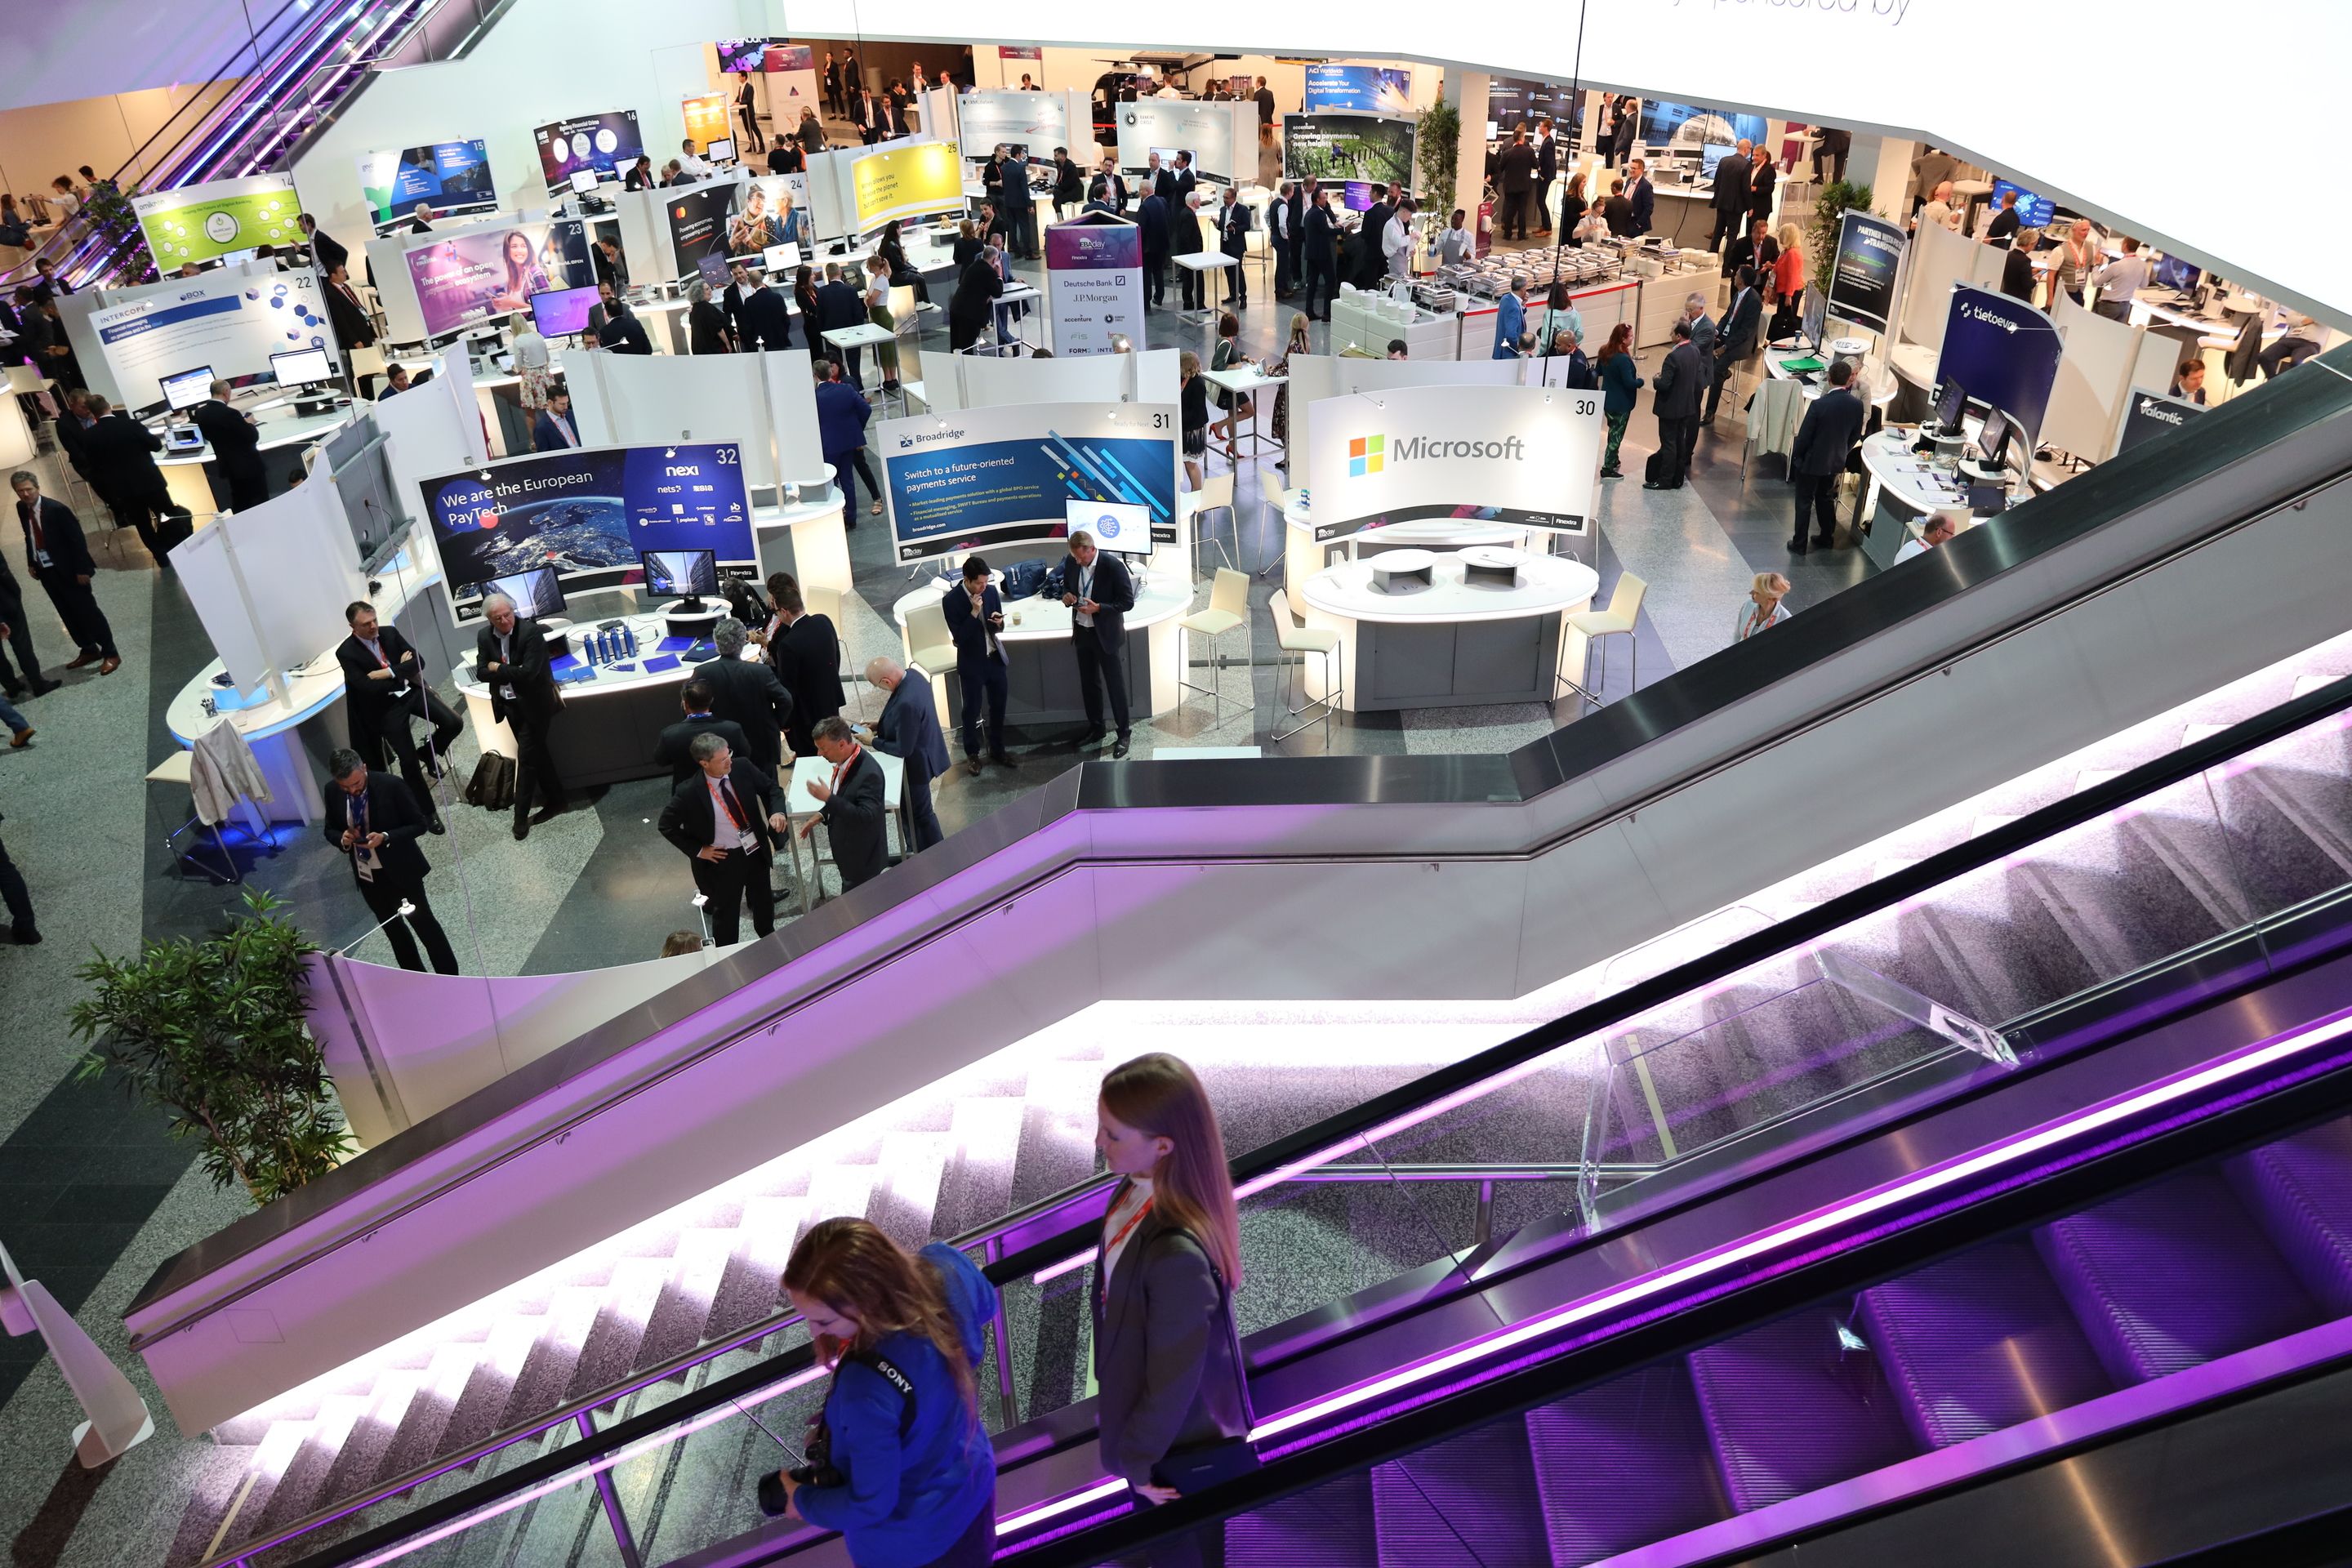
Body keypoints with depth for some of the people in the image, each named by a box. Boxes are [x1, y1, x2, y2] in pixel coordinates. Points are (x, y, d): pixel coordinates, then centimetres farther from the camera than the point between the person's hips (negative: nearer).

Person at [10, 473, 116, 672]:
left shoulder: (56, 509, -19)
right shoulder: (21, 508, 2)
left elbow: (77, 538, -17)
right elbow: (29, 536, 16)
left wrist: (81, 569, -18)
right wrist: (31, 563, 9)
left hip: (68, 569, -7)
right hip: (45, 571, 7)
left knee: (87, 611, 0)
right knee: (68, 614, 14)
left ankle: (110, 654, 7)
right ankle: (88, 650, 26)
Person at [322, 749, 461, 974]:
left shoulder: (391, 786, -21)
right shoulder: (333, 794, -8)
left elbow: (419, 824, -14)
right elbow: (329, 830, 7)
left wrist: (386, 837, -29)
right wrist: (342, 839, -16)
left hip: (401, 871, -5)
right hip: (366, 877, 5)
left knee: (424, 924, 7)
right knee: (393, 929, 20)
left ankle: (449, 978, 22)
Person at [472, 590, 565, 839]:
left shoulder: (531, 631, -19)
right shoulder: (484, 636, -1)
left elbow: (529, 672, -25)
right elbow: (481, 673, -3)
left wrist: (498, 669, -13)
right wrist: (511, 673, -18)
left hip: (533, 704, -6)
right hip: (508, 704, 6)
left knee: (527, 757, -3)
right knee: (536, 752, 15)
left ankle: (521, 816, 2)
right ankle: (555, 799, 27)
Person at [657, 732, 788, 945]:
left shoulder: (742, 767, -14)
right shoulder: (689, 792, -24)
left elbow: (771, 788, 0)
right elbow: (666, 826, -10)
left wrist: (777, 811, -20)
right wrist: (697, 850, -11)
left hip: (756, 850, 4)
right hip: (723, 859, -4)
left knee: (764, 901, 25)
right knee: (727, 912, 13)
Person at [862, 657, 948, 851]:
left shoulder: (906, 703, -37)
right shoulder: (912, 674, -9)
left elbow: (904, 749, -27)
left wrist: (873, 741, -14)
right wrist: (880, 725, 3)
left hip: (915, 764, -9)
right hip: (924, 753, 9)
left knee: (920, 812, 12)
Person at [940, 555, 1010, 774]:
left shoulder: (991, 591, -4)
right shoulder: (951, 601, -17)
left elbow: (998, 628, 7)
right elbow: (960, 637, -20)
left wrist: (999, 623, -17)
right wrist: (974, 612, -28)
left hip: (996, 658, 4)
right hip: (972, 663, -4)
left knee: (998, 706, 14)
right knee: (972, 710, 9)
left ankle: (997, 750, 31)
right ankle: (972, 754, 27)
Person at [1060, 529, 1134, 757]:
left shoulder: (1113, 566, -21)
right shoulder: (1071, 562, -6)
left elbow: (1127, 602, -16)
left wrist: (1099, 608, -28)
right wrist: (1066, 595, -11)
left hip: (1106, 634, -5)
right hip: (1082, 632, 5)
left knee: (1115, 685, 4)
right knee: (1088, 683, 17)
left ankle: (1124, 732, 16)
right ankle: (1095, 728, 33)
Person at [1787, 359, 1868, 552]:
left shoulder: (1819, 404, -24)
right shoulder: (1857, 405, -10)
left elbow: (1804, 435, -17)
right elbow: (1856, 436, 2)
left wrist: (1795, 457, -1)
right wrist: (1841, 454, 18)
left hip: (1812, 462, -5)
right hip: (1836, 462, 5)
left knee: (1804, 503, 9)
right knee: (1826, 499, 24)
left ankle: (1799, 544, 16)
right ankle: (1827, 537, 36)